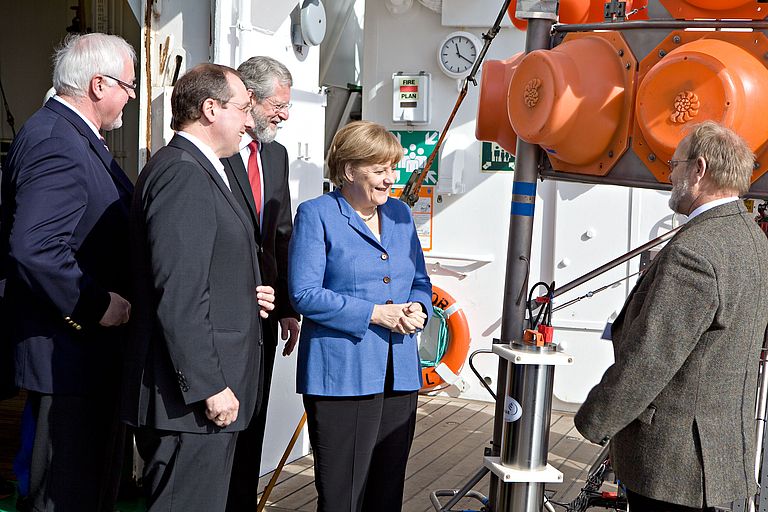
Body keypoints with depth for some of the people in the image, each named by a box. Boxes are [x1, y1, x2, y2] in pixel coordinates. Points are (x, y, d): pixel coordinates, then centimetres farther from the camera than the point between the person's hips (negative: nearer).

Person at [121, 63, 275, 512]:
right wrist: (210, 387, -21)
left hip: (210, 388, 11)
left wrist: (246, 296, 8)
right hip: (194, 396, -11)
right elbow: (179, 297, -22)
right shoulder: (183, 175, -16)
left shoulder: (201, 171, 17)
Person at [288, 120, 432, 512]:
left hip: (399, 374, 6)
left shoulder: (399, 213, 14)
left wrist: (417, 309, -4)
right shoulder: (317, 214, -5)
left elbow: (420, 282, 20)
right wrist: (374, 314, -16)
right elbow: (304, 294, -13)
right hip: (340, 376, -6)